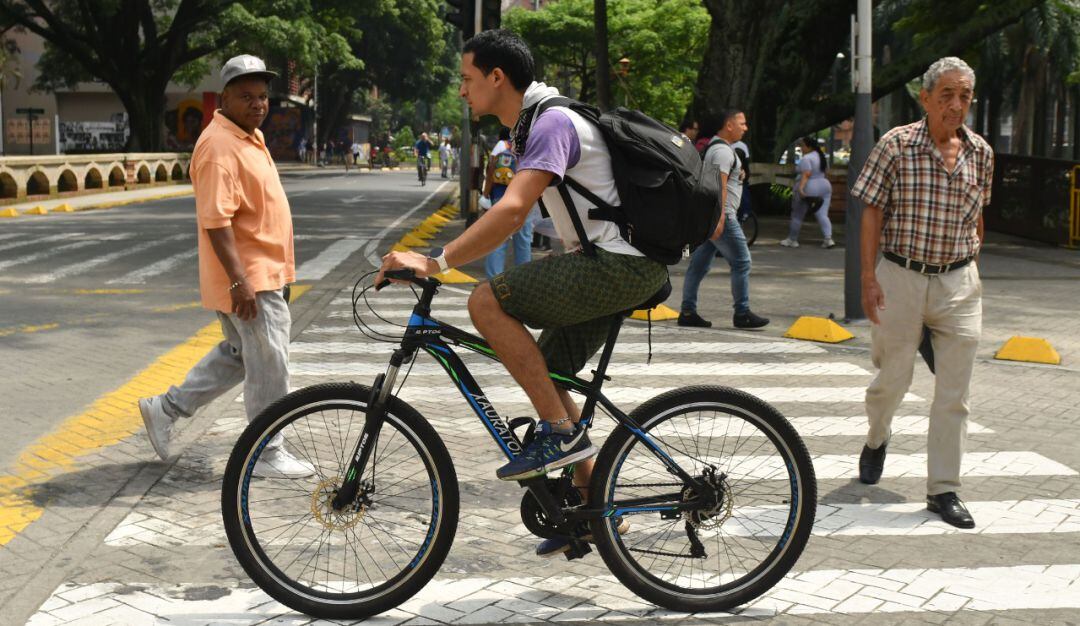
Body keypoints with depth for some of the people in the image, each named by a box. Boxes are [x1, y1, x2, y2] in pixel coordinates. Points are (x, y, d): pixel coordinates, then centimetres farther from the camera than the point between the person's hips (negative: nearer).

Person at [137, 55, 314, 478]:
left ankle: (167, 408, 27)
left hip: (263, 272, 10)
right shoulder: (220, 145, -20)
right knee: (269, 363, -1)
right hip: (247, 277, -10)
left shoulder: (250, 136, 12)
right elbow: (215, 221, -25)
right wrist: (240, 280, -28)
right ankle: (267, 454, 12)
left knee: (239, 354, 20)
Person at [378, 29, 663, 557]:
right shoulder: (530, 126, 17)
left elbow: (512, 211, -30)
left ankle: (562, 434, -13)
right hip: (609, 265, 11)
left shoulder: (552, 123, -16)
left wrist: (434, 262, -33)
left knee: (487, 301, -18)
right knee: (544, 377, 13)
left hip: (620, 266, -11)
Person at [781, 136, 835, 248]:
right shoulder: (822, 156, 12)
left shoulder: (806, 158, -15)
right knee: (822, 215, 1)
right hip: (825, 186, 7)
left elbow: (806, 174, -25)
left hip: (808, 189, -7)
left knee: (797, 215, 6)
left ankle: (792, 240, 14)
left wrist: (801, 187, -32)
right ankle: (828, 238, -12)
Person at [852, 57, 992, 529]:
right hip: (902, 277, -2)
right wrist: (869, 276, -8)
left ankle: (943, 489, 10)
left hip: (959, 283, 3)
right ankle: (877, 438, 41)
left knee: (954, 394, 1)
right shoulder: (896, 145, -5)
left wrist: (972, 269, 14)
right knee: (894, 376, 8)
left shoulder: (981, 153, 5)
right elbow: (873, 212, -3)